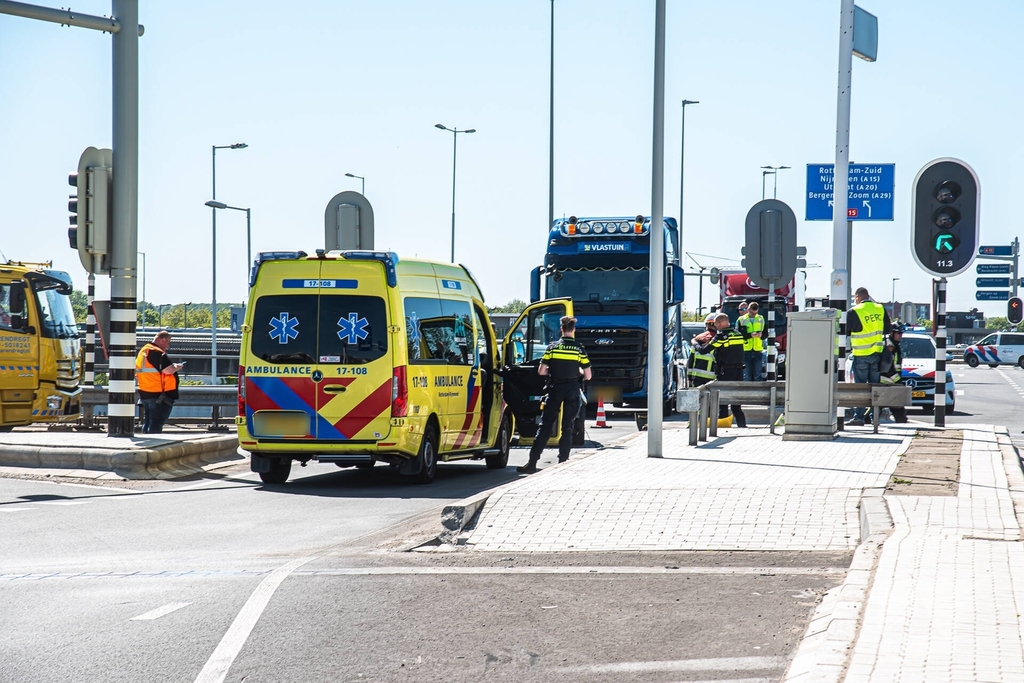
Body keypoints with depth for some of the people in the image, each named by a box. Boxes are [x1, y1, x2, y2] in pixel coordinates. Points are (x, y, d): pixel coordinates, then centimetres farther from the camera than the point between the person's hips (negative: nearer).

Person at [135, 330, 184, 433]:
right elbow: (169, 370, -26)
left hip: (145, 393, 9)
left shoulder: (143, 351, 13)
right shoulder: (157, 353, -18)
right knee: (156, 426, -6)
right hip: (159, 394, -9)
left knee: (147, 423, 16)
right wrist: (178, 366, -5)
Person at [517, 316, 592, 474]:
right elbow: (587, 376, -4)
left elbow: (541, 371, -5)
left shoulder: (552, 347, -3)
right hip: (572, 391, 0)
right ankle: (562, 462, 6)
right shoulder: (579, 349, -3)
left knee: (545, 425, 3)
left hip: (555, 389, 0)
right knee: (567, 427, 9)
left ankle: (532, 463, -2)